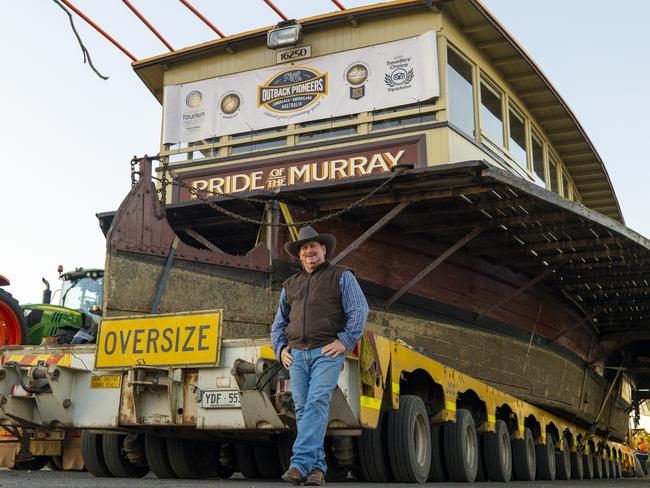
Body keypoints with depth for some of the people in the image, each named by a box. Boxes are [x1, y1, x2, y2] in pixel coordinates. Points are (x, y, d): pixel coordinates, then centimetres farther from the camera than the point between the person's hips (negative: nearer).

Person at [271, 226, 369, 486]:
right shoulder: (290, 285, 21)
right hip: (297, 354, 5)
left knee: (316, 404, -17)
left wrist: (345, 341, -12)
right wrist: (281, 349, 10)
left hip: (327, 352, -5)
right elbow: (279, 322, 26)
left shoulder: (341, 276, 7)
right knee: (302, 409, 0)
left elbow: (359, 310, -3)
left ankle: (300, 464, -22)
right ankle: (317, 467, 5)